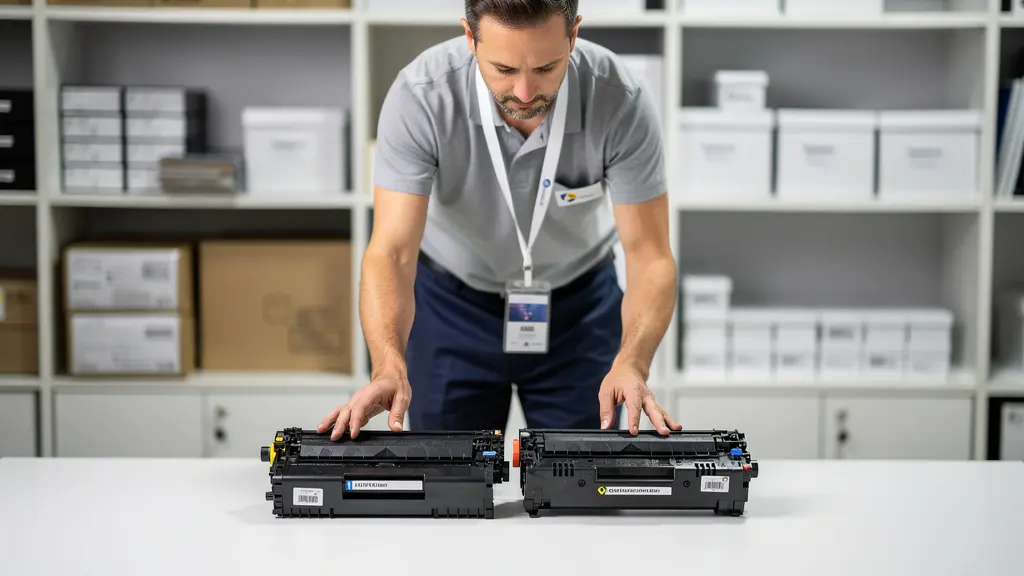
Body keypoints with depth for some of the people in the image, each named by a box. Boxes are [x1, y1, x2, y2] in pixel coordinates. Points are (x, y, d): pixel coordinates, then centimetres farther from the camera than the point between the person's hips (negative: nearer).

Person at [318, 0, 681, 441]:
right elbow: (391, 252, -31)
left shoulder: (622, 101, -28)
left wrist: (631, 364, -43)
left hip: (579, 303, 0)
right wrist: (389, 367, -49)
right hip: (452, 300, 0)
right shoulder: (420, 95, -29)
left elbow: (649, 257, -24)